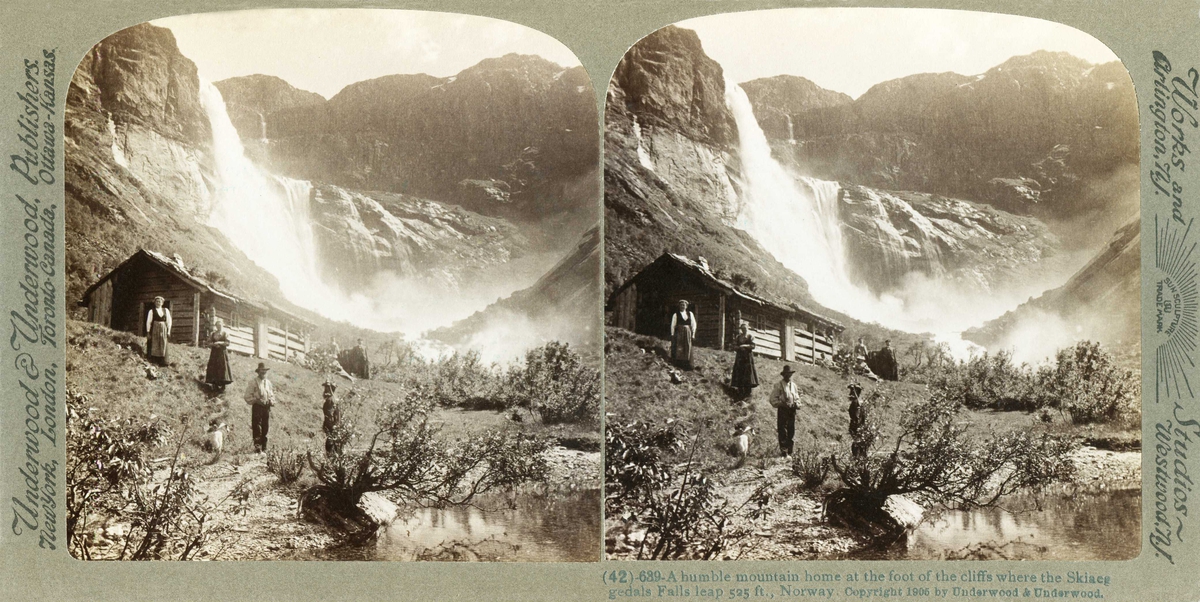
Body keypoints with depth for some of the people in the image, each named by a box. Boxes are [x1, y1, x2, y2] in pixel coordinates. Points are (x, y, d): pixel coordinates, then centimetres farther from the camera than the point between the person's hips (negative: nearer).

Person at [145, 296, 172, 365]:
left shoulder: (166, 311, 10)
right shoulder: (151, 311, 2)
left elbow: (168, 321, 12)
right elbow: (148, 322, 1)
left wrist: (168, 331, 7)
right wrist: (148, 332, -4)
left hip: (163, 329, 3)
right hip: (154, 329, -3)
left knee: (163, 346, 0)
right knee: (154, 346, -3)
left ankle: (162, 362, 2)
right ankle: (154, 362, -2)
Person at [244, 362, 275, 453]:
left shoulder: (268, 383, 15)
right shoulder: (253, 383, -3)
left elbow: (272, 395, 21)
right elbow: (248, 397, -5)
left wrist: (271, 401, 3)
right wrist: (256, 400, -14)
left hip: (267, 407, 5)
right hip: (257, 407, -5)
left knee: (265, 428, 7)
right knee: (257, 428, -7)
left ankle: (264, 448, 13)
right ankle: (257, 448, -6)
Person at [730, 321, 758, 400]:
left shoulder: (750, 337, 5)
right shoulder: (738, 337, 14)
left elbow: (753, 346, -6)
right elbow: (734, 346, 9)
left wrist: (744, 346, -16)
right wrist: (739, 347, -10)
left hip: (748, 357, -3)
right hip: (740, 357, 3)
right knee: (739, 374, -3)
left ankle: (747, 394, -9)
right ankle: (740, 394, -2)